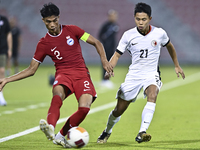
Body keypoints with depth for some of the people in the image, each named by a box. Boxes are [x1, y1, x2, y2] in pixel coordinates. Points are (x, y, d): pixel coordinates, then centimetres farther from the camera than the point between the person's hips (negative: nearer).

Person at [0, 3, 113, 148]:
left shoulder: (71, 30, 5)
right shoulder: (44, 43, 5)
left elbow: (96, 42, 10)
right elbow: (31, 69, 11)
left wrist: (104, 60, -7)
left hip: (81, 73, 1)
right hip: (63, 74, -1)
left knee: (84, 108, -24)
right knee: (58, 94, -37)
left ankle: (60, 136, -5)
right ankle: (50, 128, -65)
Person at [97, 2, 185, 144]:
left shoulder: (159, 33, -7)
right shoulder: (128, 35, -8)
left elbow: (169, 46, 15)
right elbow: (117, 54, 1)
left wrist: (177, 66, 22)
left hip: (151, 74, -1)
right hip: (133, 74, 1)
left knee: (152, 95, -35)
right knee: (119, 110, 4)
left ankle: (142, 133, -43)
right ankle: (107, 131, 35)